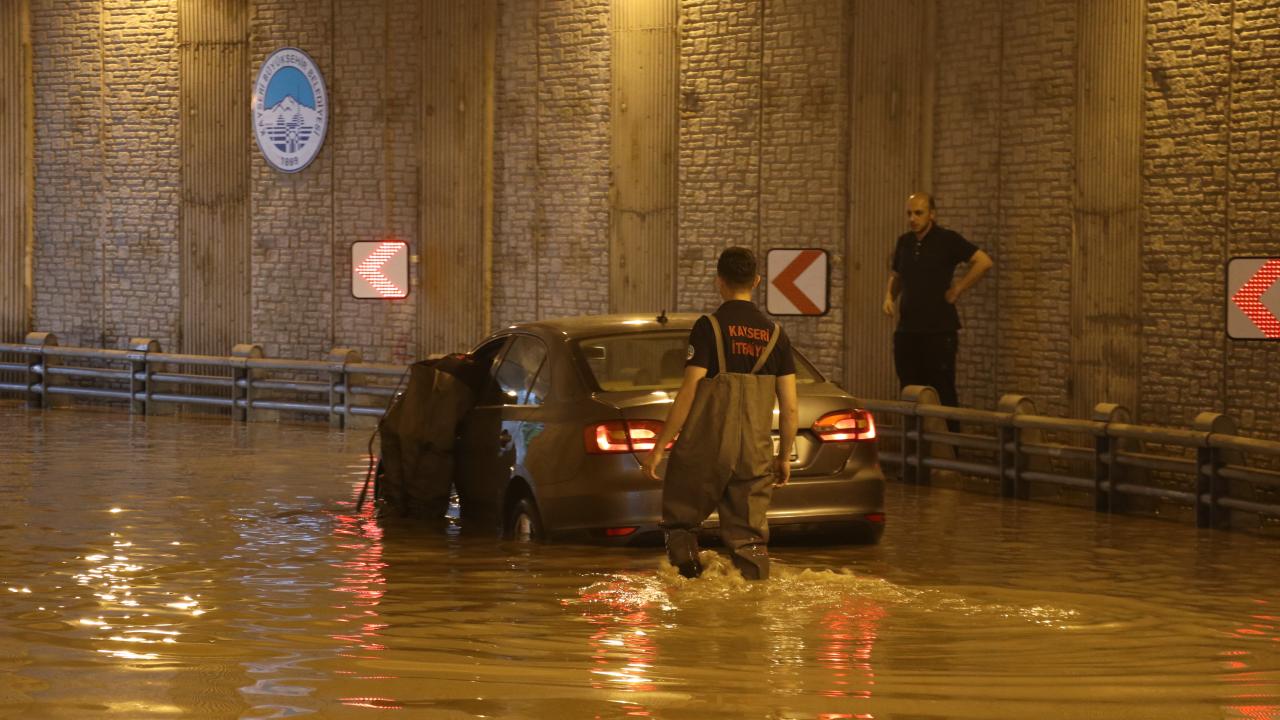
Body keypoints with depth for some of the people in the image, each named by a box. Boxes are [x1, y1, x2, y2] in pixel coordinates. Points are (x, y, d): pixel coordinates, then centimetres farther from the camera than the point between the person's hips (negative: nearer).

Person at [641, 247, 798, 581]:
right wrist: (784, 456, 19)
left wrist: (659, 446, -7)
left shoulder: (709, 327, -6)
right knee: (750, 538, 7)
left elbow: (689, 394, -11)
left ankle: (689, 571, -7)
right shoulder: (774, 334, 8)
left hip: (705, 450, -4)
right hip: (755, 454, 4)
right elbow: (790, 407, 7)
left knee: (680, 522, 12)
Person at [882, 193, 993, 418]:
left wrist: (957, 290, -11)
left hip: (939, 331, -6)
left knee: (942, 394, -5)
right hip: (907, 330, 6)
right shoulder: (904, 242, 11)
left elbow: (984, 262, -13)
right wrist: (889, 296, 7)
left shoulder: (947, 240, -7)